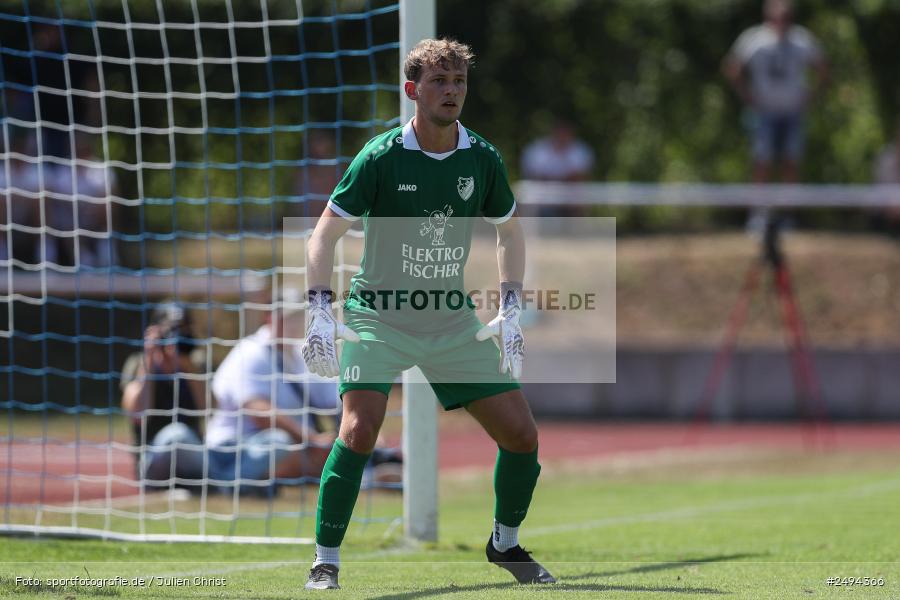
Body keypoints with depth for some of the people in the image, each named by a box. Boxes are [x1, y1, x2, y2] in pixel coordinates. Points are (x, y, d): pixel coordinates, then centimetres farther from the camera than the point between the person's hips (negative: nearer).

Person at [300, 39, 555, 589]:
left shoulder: (483, 160, -2)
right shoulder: (381, 158, -14)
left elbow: (510, 232, 15)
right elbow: (325, 235, -9)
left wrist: (511, 312, 6)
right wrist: (321, 315, -19)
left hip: (453, 320, 4)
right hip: (378, 315, -4)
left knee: (521, 432, -1)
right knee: (360, 428, -24)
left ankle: (506, 543, 24)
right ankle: (326, 560, -10)